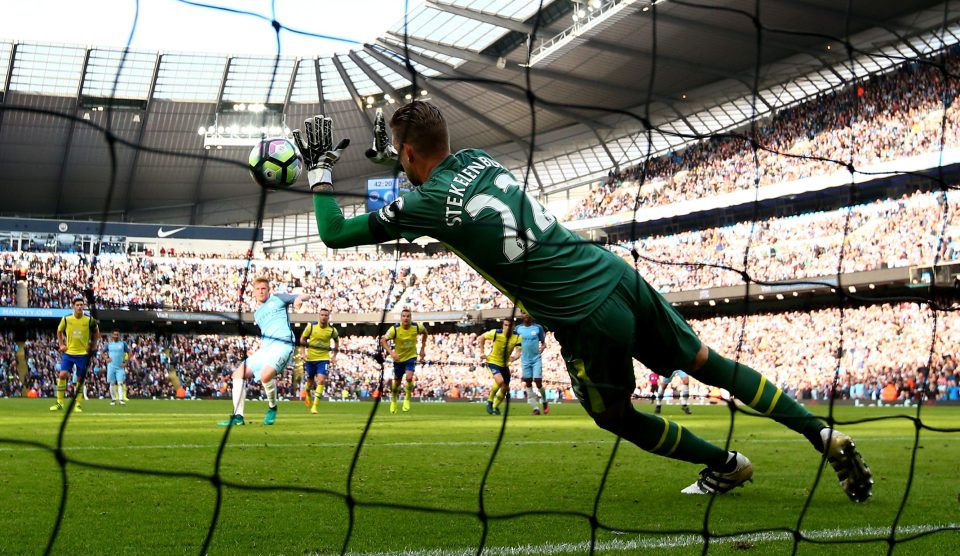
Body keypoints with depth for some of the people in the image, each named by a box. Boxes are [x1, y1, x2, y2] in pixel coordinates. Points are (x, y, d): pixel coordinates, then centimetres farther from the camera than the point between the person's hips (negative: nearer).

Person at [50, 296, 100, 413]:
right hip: (68, 352, 0)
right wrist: (61, 344, 4)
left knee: (80, 379, 2)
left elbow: (96, 332, 12)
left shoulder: (89, 320, -6)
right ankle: (60, 402, -1)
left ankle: (77, 404, 11)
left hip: (83, 354, 0)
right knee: (62, 375, -11)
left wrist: (93, 346, 4)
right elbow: (59, 331, 14)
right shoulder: (66, 319, -4)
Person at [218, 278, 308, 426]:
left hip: (282, 344, -7)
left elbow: (305, 296, 5)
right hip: (264, 348, 8)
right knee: (238, 374, -3)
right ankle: (238, 416, -3)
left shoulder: (277, 299, 11)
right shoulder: (257, 314, 27)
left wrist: (299, 299, -18)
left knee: (265, 375, -32)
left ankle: (272, 407, -5)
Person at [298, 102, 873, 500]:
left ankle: (726, 464, 28)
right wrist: (393, 154, 38)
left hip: (588, 319, -7)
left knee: (615, 415, 22)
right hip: (618, 274, 7)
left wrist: (320, 170, 10)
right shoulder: (477, 157, 8)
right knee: (708, 363, 18)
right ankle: (823, 433, 16)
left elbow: (335, 234, -2)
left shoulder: (427, 204, -12)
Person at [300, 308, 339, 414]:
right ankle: (308, 394, 50)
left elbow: (336, 341, 13)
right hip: (310, 358, 1)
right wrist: (303, 353, -5)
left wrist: (334, 356, 7)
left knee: (321, 381, -16)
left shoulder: (332, 330, -6)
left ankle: (314, 406, -13)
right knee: (310, 380, 14)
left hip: (324, 358, -1)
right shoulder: (311, 326, -7)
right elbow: (302, 339, 5)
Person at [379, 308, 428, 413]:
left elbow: (425, 332, 7)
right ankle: (394, 400, 43)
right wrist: (391, 352, -31)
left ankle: (407, 399, 3)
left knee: (409, 378, -23)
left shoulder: (417, 327, -16)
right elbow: (383, 340, -16)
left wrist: (422, 348, 4)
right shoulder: (395, 329, -21)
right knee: (397, 382, 13)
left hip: (411, 356, 0)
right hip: (398, 358, 0)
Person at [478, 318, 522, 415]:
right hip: (493, 361, -5)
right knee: (500, 381, -28)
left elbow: (518, 351, -19)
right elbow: (481, 338, -4)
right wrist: (482, 352, -8)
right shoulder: (496, 333, -18)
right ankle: (490, 401, -7)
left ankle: (495, 407, 31)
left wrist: (515, 357, -41)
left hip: (505, 364, 5)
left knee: (505, 388, 9)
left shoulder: (517, 337, -13)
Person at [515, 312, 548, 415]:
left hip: (536, 359, -3)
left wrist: (542, 348, -9)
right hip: (525, 360, 3)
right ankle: (536, 408, 7)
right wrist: (518, 352, 0)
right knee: (528, 384, 1)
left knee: (538, 382, -8)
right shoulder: (518, 329, 4)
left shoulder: (538, 328, -1)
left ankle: (544, 401, 19)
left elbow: (543, 342, 7)